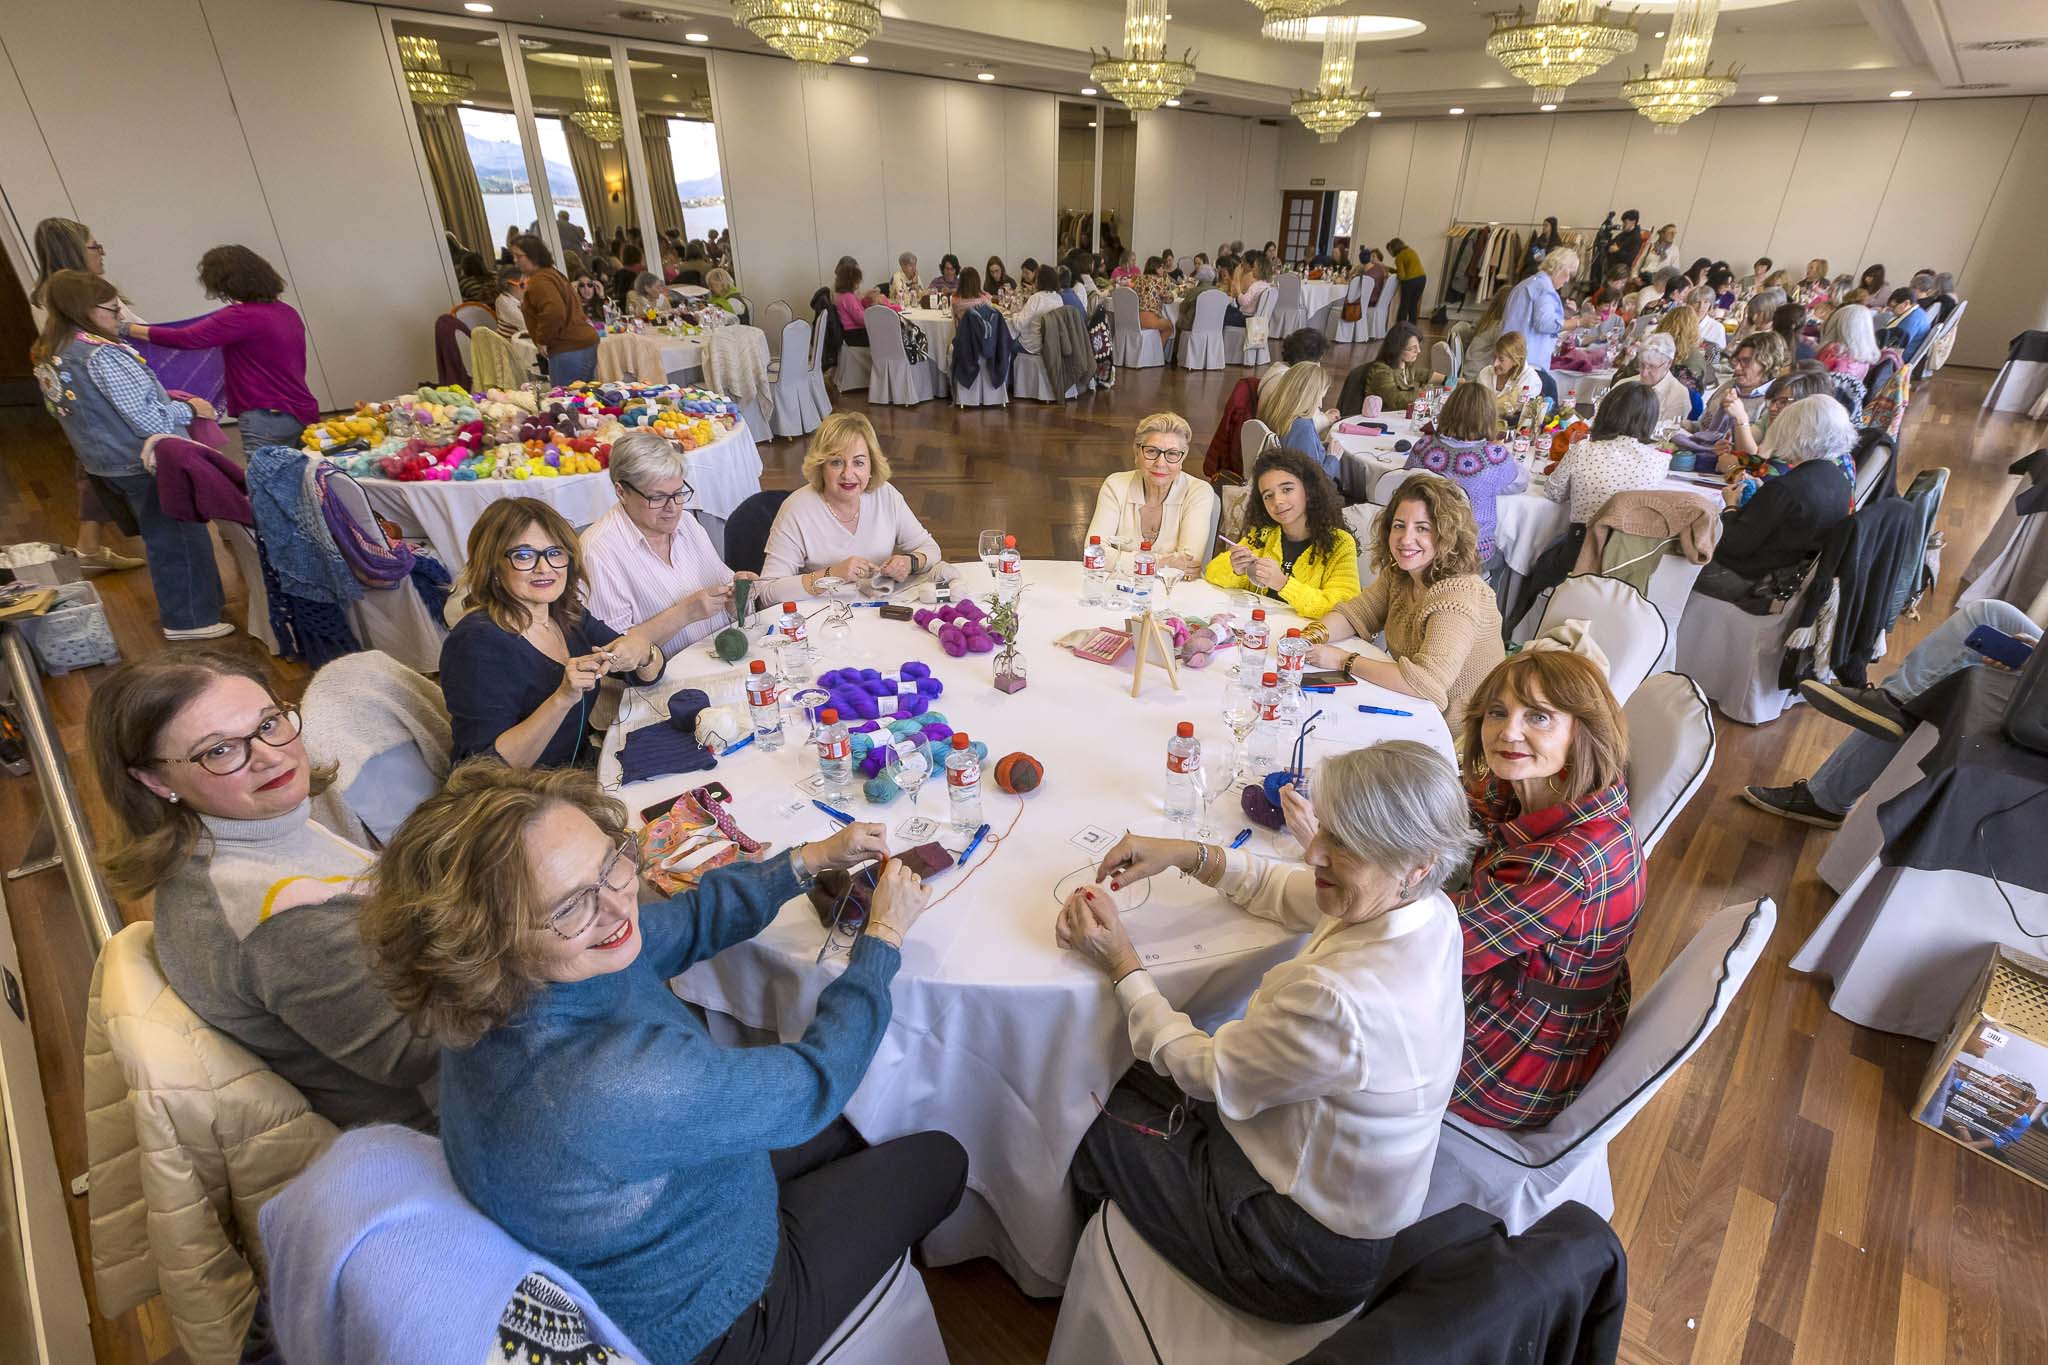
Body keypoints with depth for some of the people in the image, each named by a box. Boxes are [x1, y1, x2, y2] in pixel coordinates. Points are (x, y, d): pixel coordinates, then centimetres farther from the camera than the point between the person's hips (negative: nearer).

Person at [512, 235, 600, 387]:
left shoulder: (539, 281, -12)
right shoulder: (551, 273, 21)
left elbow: (554, 312, -28)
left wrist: (542, 340, -16)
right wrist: (524, 299, 22)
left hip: (569, 350, -11)